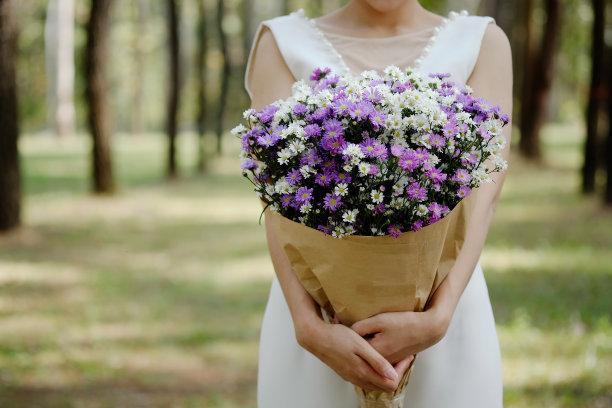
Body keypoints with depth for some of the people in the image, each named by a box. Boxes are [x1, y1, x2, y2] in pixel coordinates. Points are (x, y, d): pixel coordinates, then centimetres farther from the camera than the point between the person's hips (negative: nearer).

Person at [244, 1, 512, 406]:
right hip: (318, 311, 0)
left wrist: (437, 318, -23)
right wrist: (309, 327, -23)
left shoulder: (484, 44, 3)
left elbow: (484, 193, -9)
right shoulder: (283, 47, 3)